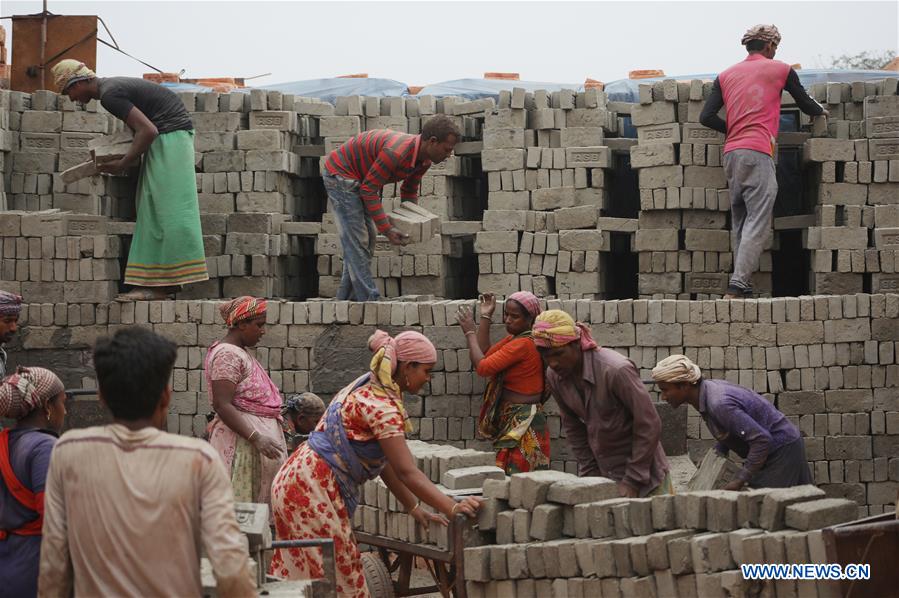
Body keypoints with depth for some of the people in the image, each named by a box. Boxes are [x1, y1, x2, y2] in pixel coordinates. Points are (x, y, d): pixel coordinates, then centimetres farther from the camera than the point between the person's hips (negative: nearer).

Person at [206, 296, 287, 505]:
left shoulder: (240, 353, 19)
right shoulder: (227, 354, -14)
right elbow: (222, 406, -21)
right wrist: (256, 438, -26)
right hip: (241, 441, -10)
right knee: (240, 504, -12)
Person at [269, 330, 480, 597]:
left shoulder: (370, 390, 12)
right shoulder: (383, 405, -19)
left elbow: (384, 461, 14)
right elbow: (407, 472, -24)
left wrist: (415, 508, 10)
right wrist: (453, 508, -28)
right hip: (313, 488, -10)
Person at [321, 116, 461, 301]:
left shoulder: (424, 159, -5)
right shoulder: (396, 153, -35)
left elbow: (409, 191, 13)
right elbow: (369, 189, -28)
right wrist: (386, 229, -26)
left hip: (356, 179, 10)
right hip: (340, 173, -10)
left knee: (367, 239, 12)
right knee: (357, 242, -11)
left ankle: (346, 298, 18)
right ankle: (369, 300, -9)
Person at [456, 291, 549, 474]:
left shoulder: (523, 344, -19)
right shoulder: (515, 338, 13)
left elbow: (482, 366, -18)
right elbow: (485, 354, 13)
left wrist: (469, 332, -7)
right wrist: (485, 317, 12)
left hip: (522, 423, -10)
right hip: (511, 420, 10)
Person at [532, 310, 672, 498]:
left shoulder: (615, 370, -27)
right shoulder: (554, 376, -7)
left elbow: (649, 425, -21)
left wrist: (632, 480, -17)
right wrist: (589, 473, 2)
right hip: (602, 472, 6)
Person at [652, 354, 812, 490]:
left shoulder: (719, 404, -31)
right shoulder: (708, 388, 0)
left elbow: (762, 439, -32)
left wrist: (740, 480, -28)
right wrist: (717, 453, 4)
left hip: (782, 450, -10)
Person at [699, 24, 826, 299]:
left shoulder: (726, 75, 17)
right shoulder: (780, 69, 8)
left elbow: (707, 117, 9)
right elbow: (806, 104, 20)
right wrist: (821, 111, 42)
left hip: (731, 153, 5)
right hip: (758, 152, -5)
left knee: (739, 222, 10)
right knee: (757, 222, -10)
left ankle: (742, 286, 4)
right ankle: (736, 286, -22)